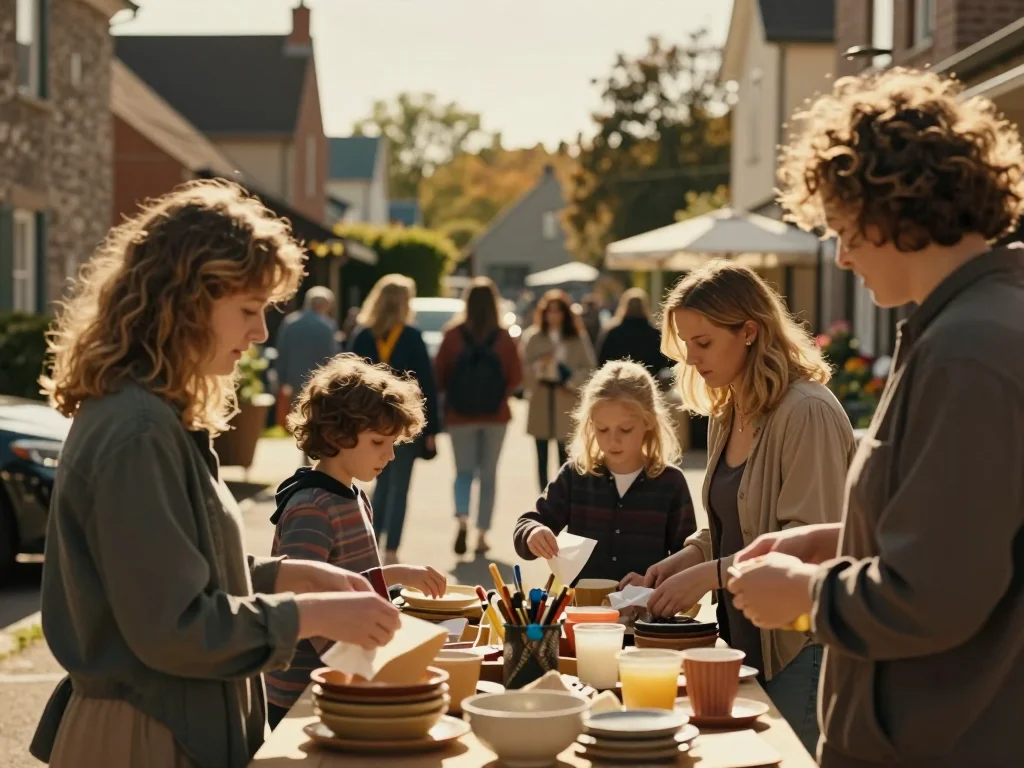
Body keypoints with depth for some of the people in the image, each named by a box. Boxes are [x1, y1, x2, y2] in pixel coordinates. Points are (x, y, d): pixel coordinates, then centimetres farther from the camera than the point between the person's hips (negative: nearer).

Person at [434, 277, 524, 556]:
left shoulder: (454, 334, -8)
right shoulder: (503, 337, -7)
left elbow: (439, 374, -4)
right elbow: (516, 377, -2)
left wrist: (447, 397, 14)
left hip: (460, 415, 0)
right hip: (495, 416, 0)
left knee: (464, 471, 10)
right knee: (489, 474, 11)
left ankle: (462, 518, -17)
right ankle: (482, 534, 10)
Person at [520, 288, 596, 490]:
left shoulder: (578, 339, 4)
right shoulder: (532, 337, 7)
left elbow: (588, 368, 3)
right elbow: (523, 370, 3)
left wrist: (573, 383, -12)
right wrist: (538, 368, -15)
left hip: (567, 401, -1)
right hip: (540, 402, 1)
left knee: (565, 456, -4)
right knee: (542, 456, 3)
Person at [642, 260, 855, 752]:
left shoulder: (807, 412, -17)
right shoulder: (724, 417, 11)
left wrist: (712, 574, -23)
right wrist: (681, 561, 2)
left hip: (798, 648, -8)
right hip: (744, 640, 8)